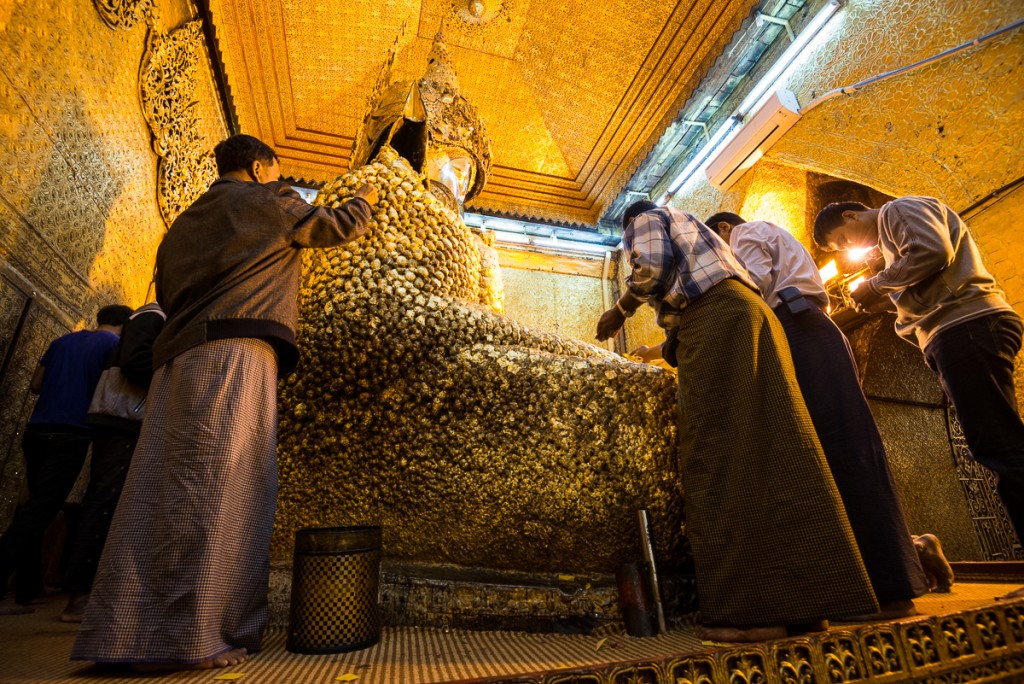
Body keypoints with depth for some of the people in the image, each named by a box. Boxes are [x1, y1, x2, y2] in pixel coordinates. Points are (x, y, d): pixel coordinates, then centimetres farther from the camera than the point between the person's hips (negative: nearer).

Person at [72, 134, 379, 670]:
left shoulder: (183, 223, 29)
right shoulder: (268, 202, 9)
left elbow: (167, 299, 28)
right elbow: (341, 227, 18)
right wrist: (364, 199, 37)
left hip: (179, 359, 8)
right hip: (234, 350, -8)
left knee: (159, 488, 3)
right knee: (217, 486, -13)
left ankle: (124, 631, 4)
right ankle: (188, 636, -15)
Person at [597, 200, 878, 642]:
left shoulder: (643, 219, 16)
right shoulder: (688, 225, 39)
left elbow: (654, 267, -5)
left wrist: (619, 311, 8)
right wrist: (668, 345, 37)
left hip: (715, 318, -9)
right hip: (750, 312, 9)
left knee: (719, 455, -15)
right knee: (776, 450, -1)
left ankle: (755, 610, -17)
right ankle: (804, 599, -1)